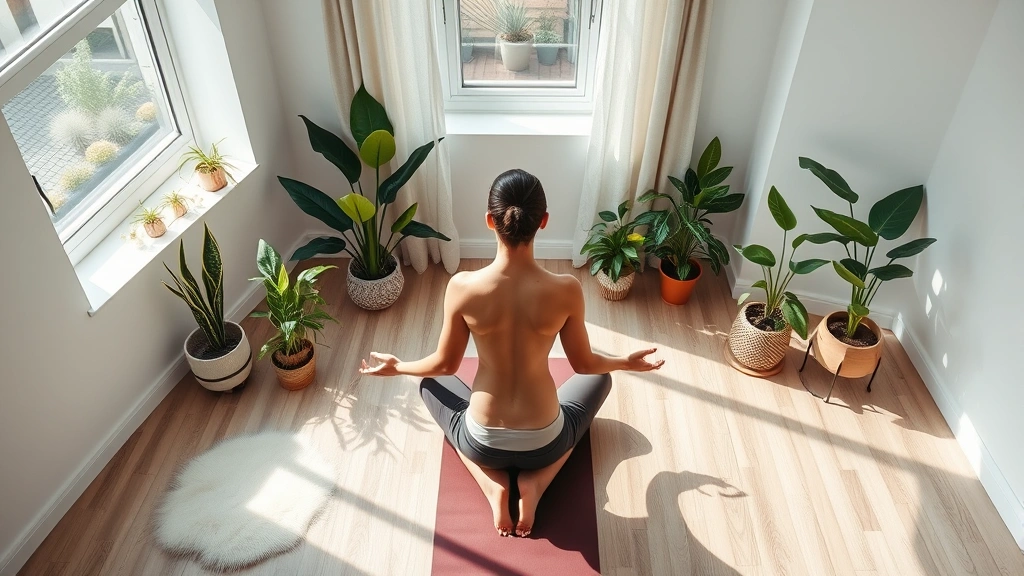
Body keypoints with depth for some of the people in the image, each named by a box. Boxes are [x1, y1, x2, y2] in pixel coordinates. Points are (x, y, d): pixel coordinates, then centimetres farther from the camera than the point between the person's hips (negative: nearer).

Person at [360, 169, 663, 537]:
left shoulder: (462, 287, -20)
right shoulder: (566, 290, -20)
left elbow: (445, 365, -4)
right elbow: (584, 364, -4)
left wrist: (396, 367, 18)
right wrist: (628, 362, 19)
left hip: (483, 444, 0)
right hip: (544, 444, 0)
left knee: (431, 384, 31)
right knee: (598, 379, 30)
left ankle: (492, 486, 10)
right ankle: (535, 483, 9)